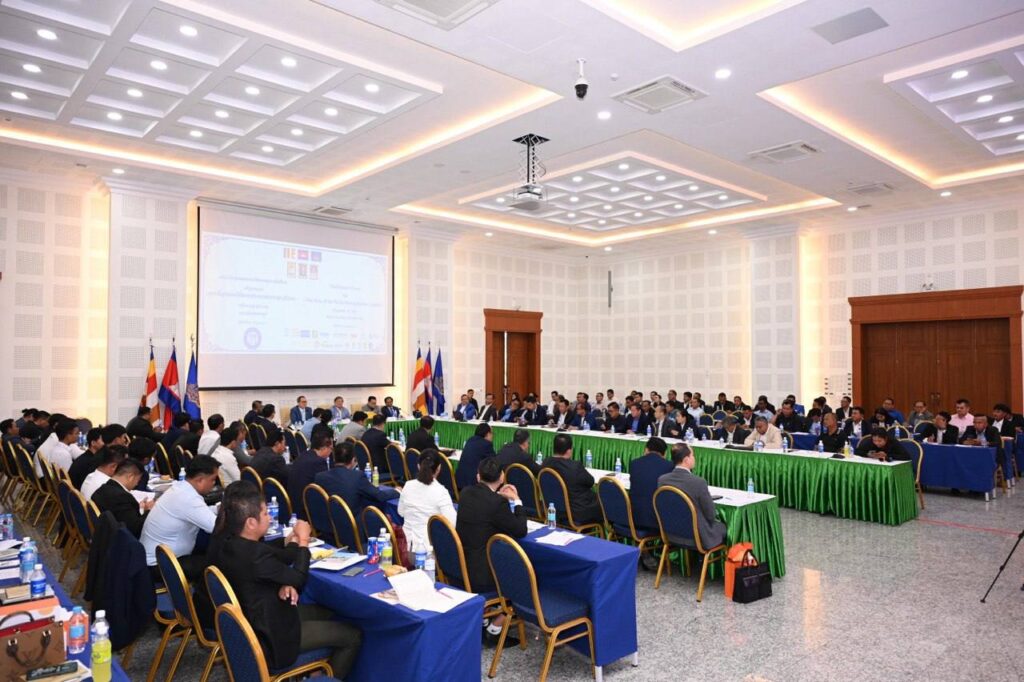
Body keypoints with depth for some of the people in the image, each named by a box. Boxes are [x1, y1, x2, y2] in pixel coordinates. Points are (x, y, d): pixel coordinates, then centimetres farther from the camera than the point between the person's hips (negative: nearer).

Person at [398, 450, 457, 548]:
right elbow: (453, 523, -18)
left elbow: (401, 512, 14)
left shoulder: (408, 486, -1)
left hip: (408, 541, 6)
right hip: (430, 544, -6)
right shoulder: (440, 491, -17)